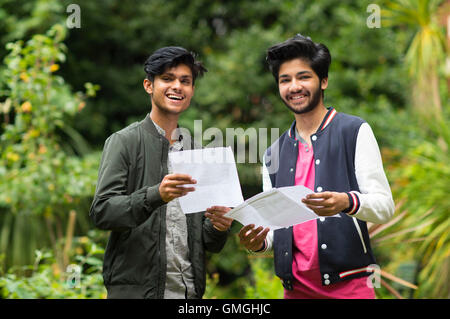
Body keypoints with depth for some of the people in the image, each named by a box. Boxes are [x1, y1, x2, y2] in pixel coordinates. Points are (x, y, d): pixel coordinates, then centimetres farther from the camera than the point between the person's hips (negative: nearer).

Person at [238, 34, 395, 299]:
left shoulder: (355, 132, 1)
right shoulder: (274, 155, 14)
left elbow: (385, 206, -6)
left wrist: (348, 202, -26)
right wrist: (258, 243, -6)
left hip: (348, 286, -4)